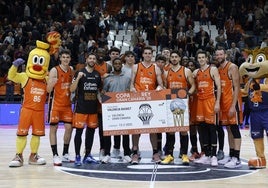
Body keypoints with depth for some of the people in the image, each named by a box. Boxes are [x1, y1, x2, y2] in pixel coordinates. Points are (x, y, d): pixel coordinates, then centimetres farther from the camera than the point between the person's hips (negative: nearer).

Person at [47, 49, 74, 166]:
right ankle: (55, 155, 3)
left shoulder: (71, 70, 7)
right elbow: (48, 90, -15)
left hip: (67, 104, 6)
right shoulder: (54, 70, -11)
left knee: (69, 128, 5)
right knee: (53, 128, -1)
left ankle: (65, 154, 17)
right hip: (55, 103, -6)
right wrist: (52, 83, -32)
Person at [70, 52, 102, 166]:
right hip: (81, 107, -5)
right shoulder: (80, 73, -4)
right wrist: (78, 78, -21)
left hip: (93, 108, 5)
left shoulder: (97, 75, 12)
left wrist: (100, 100, 3)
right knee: (79, 131, -3)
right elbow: (72, 90, -8)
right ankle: (77, 156, 4)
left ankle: (87, 156, 20)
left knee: (91, 131, 9)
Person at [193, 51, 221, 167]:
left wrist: (217, 103, -13)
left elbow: (218, 87, -7)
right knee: (203, 128, 6)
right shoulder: (196, 72, 14)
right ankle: (206, 155, 12)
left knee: (211, 127, -6)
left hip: (210, 100, -6)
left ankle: (213, 156, -3)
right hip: (200, 101, 6)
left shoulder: (213, 70, -2)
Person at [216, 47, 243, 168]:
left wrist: (233, 105, -21)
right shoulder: (218, 70, 14)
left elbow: (237, 87, -14)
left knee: (234, 129, -7)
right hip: (223, 102, 8)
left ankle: (237, 159, -6)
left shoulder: (232, 67, -9)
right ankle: (231, 156, 17)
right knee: (229, 130, 11)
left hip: (232, 102, -8)